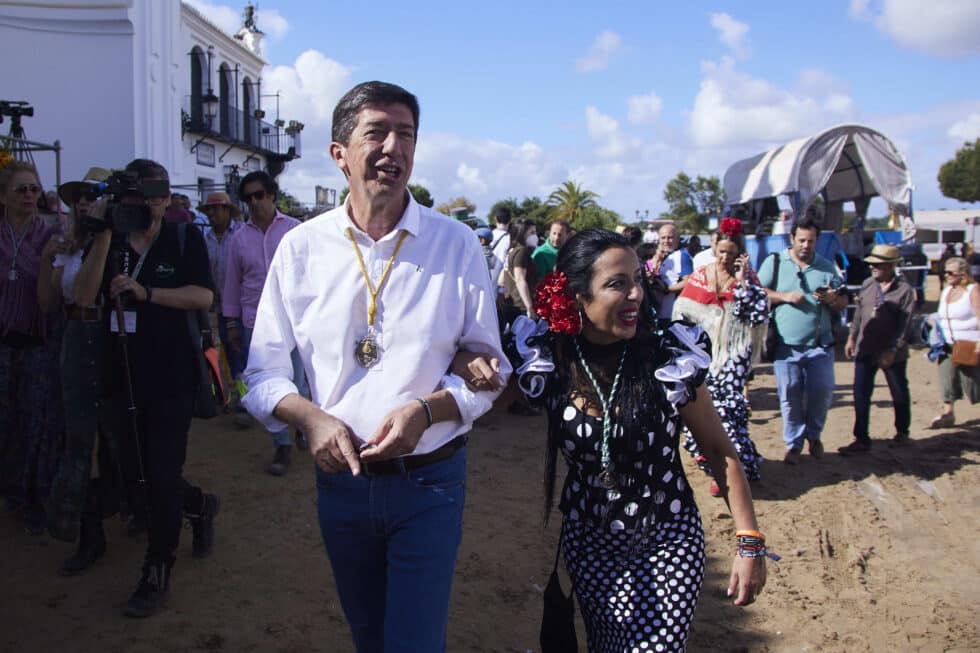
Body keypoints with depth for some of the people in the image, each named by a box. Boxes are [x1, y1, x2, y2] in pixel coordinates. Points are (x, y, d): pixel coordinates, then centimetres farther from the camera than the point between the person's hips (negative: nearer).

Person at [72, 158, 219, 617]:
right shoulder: (109, 241, 5)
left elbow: (203, 296, -12)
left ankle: (157, 575, 14)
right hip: (123, 376, 4)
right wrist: (103, 237, -17)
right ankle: (199, 505, 43)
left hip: (171, 377, -4)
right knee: (136, 477, 14)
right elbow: (83, 297, -9)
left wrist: (145, 292, -21)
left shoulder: (184, 239, -1)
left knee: (161, 477, -1)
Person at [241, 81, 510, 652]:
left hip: (429, 480, -2)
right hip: (339, 478, 3)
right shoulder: (302, 247, -3)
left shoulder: (456, 245, -7)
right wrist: (312, 417, -20)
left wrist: (427, 409, -21)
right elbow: (264, 372, 0)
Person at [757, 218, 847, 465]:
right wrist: (785, 296, -12)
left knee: (822, 391, 1)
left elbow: (843, 301, 13)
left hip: (820, 344, 2)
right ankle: (793, 444, 17)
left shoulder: (827, 267, 10)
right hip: (786, 345, -2)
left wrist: (833, 299, -10)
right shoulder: (774, 262, 4)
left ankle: (813, 435, 27)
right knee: (790, 396, 2)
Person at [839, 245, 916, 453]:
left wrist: (892, 350, -20)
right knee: (861, 395, 0)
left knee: (899, 395, 15)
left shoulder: (905, 290, -12)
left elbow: (905, 326, -15)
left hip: (893, 354, -4)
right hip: (865, 350, 4)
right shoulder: (867, 284, 2)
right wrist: (852, 338, 9)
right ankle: (861, 440, 5)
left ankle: (902, 431, 37)